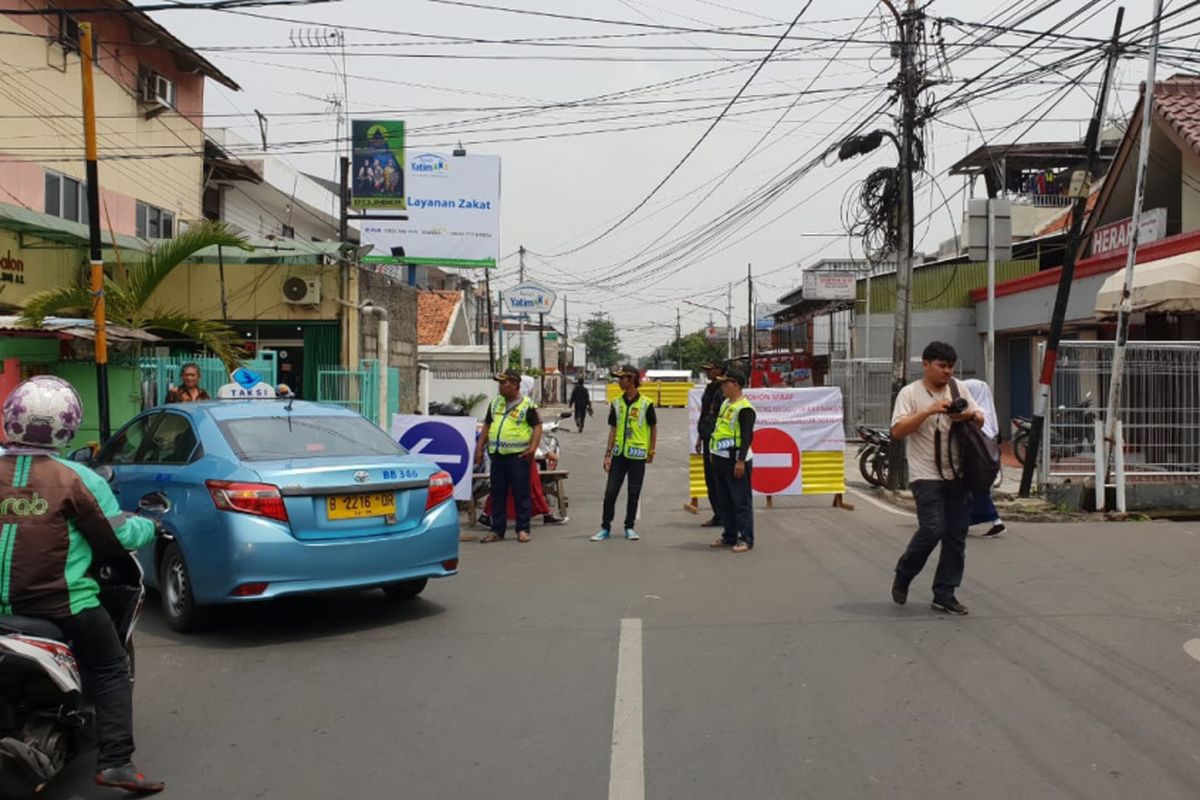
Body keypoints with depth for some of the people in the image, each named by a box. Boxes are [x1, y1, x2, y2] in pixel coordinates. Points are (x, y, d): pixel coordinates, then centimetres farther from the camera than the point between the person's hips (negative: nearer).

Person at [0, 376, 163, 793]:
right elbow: (120, 538, -6)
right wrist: (147, 525, 14)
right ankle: (115, 763, -1)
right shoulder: (76, 478, -11)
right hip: (63, 603, -5)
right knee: (111, 672, 8)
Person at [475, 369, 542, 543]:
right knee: (497, 494, 8)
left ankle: (522, 530, 6)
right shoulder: (495, 402, 14)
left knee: (521, 494, -2)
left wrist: (533, 447, -19)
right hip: (497, 455, 6)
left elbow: (537, 426, -6)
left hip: (518, 456, -6)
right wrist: (480, 448, 13)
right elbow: (487, 425, 19)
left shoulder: (527, 405, -4)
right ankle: (497, 530, 15)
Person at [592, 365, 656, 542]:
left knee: (633, 493, 5)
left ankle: (629, 527, 18)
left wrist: (651, 451, 3)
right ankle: (605, 527, 11)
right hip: (619, 453, 3)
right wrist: (608, 453, 1)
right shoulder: (616, 403, 4)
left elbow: (653, 428, 4)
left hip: (637, 455, -3)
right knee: (610, 491, 1)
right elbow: (613, 429, 6)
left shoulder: (646, 403, -5)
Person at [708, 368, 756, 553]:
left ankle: (746, 540, 0)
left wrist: (741, 461, -24)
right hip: (721, 458, 10)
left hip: (736, 460, -10)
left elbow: (747, 437, -20)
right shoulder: (725, 403, 15)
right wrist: (714, 453, 21)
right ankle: (729, 536, 24)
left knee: (742, 501, -4)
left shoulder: (744, 409, -15)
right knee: (724, 501, 15)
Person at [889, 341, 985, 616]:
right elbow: (897, 431, -15)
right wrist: (929, 410, -23)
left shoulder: (959, 388, 10)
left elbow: (980, 420, 16)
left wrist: (969, 415, -8)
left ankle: (944, 594, 13)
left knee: (956, 534, 4)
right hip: (926, 475, -5)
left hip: (956, 473, 5)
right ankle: (903, 575, 13)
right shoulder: (910, 393, -5)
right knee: (932, 529, -13)